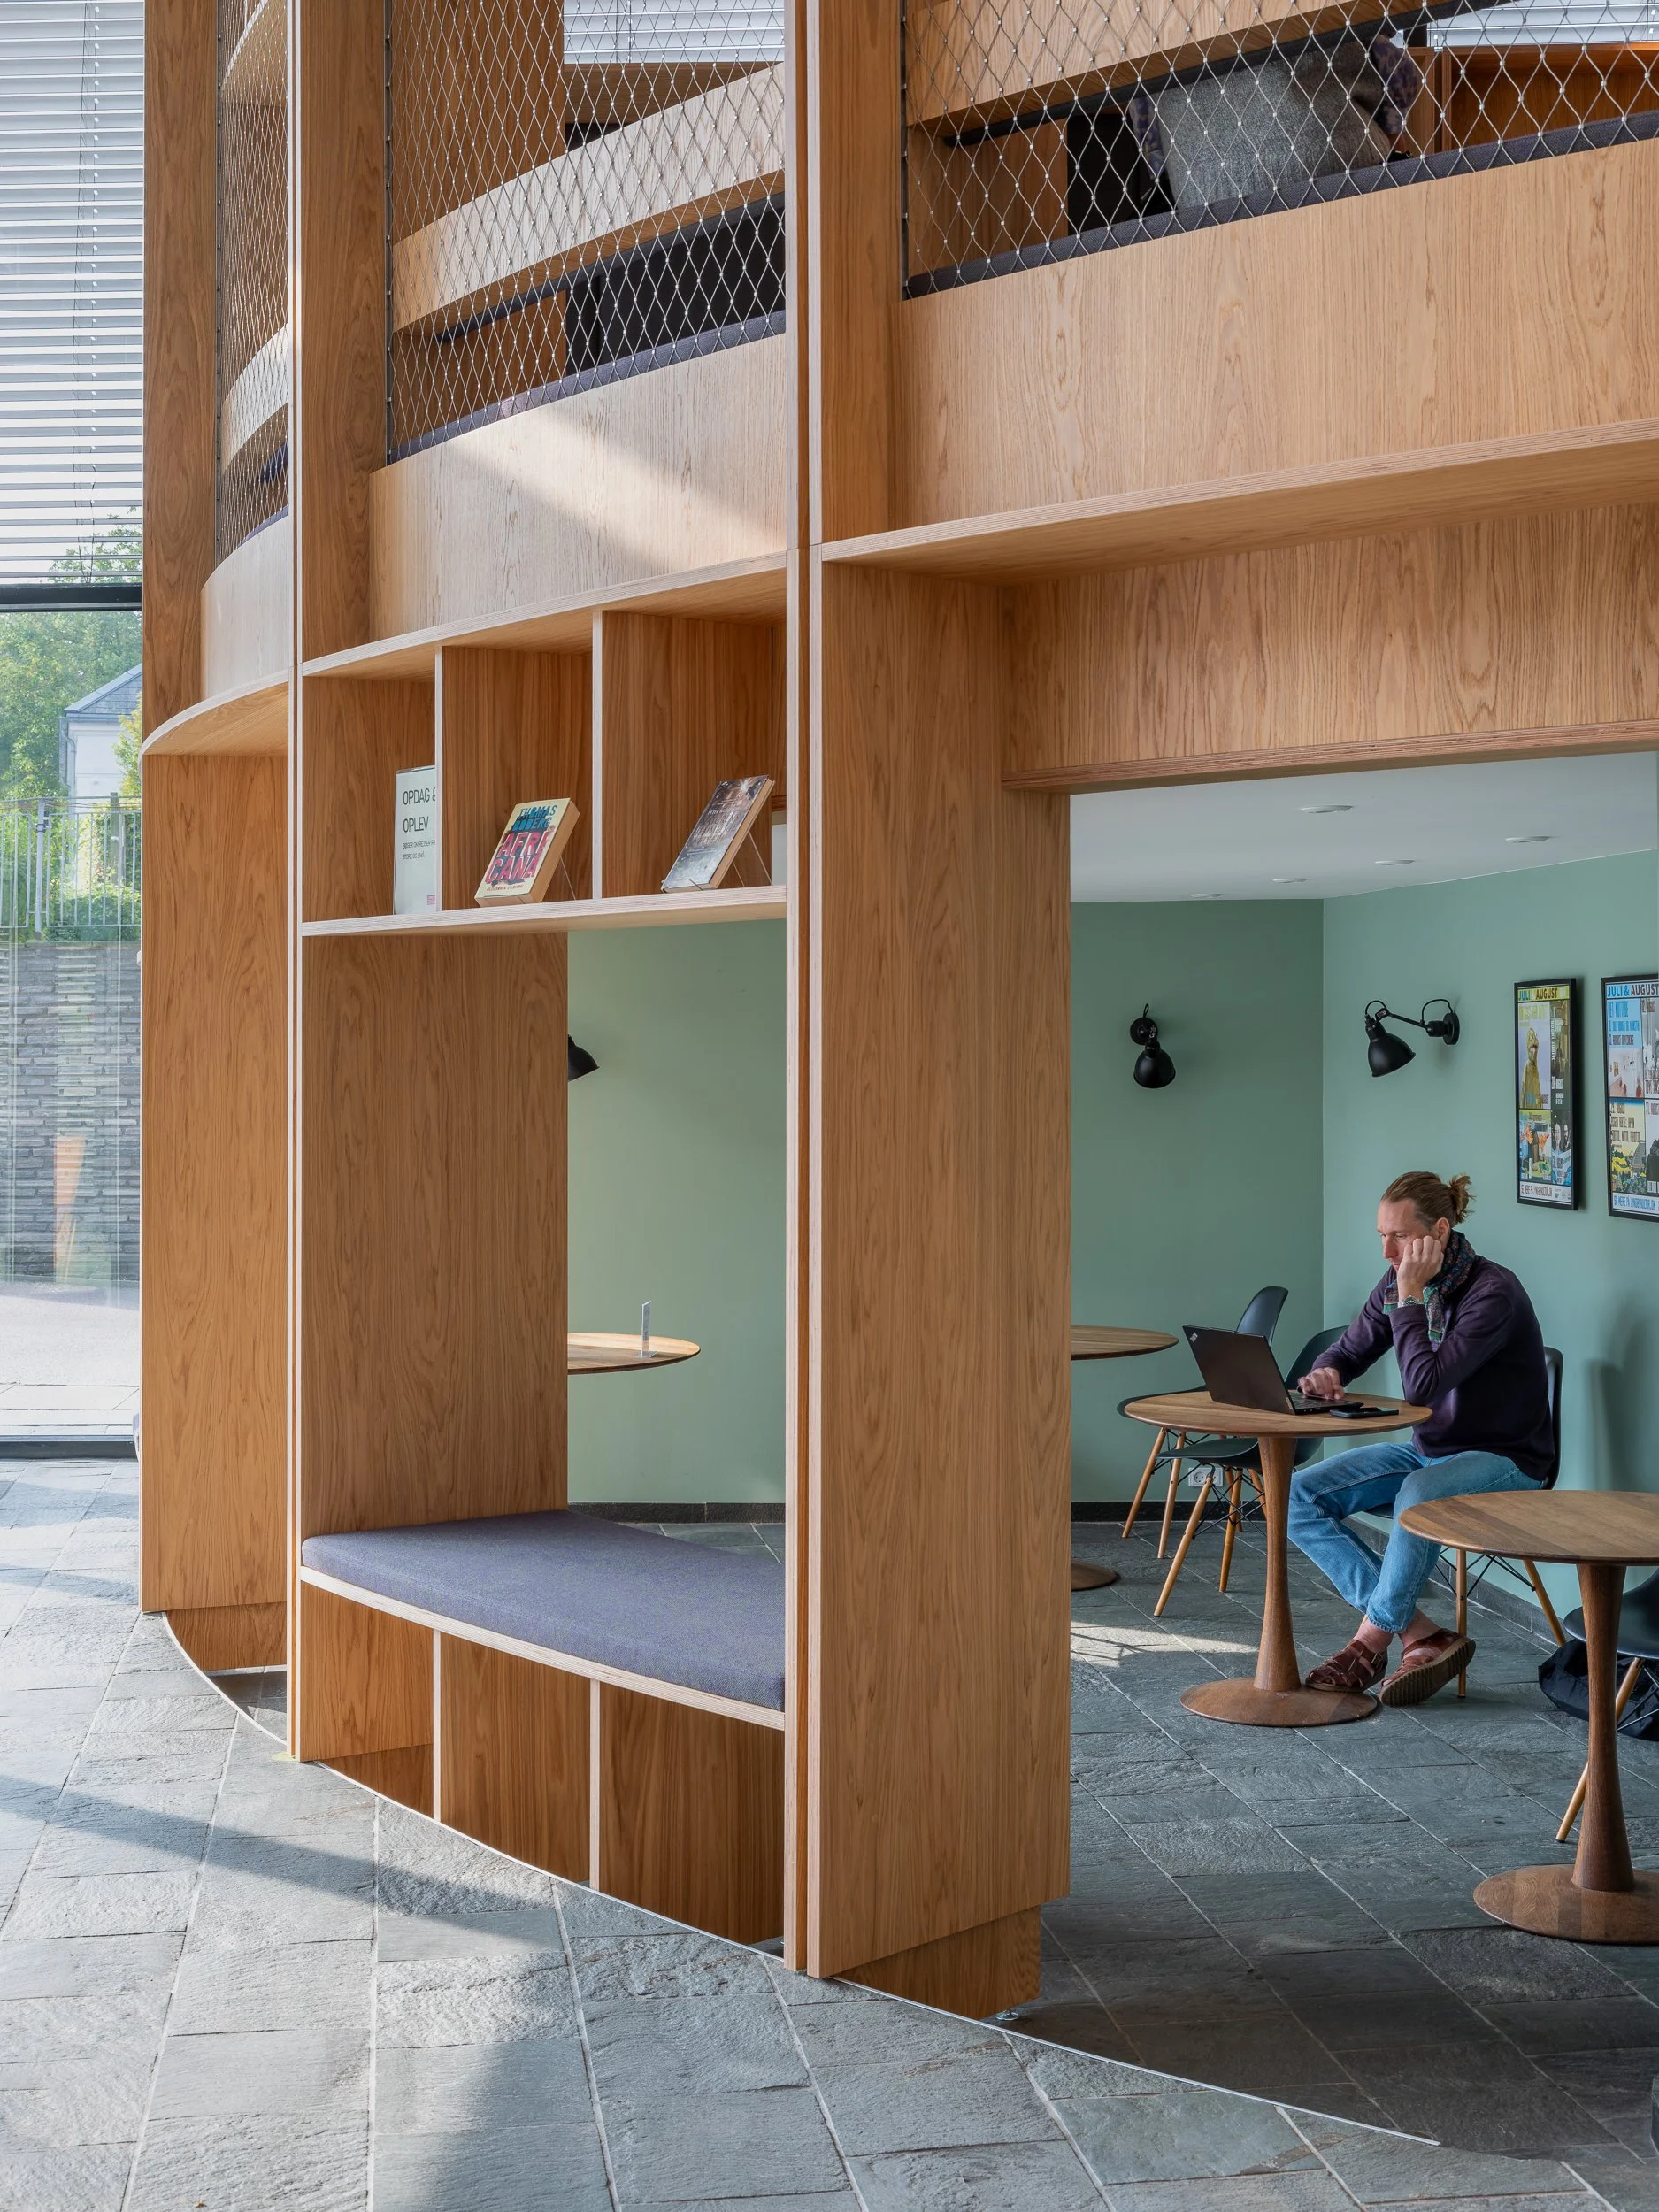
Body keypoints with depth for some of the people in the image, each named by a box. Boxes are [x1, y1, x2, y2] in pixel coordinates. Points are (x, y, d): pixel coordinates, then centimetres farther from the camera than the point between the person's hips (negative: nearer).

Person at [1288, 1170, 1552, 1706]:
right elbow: (1349, 1350, 13)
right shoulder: (1398, 1283, 1)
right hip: (1427, 1450, 8)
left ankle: (1373, 1640, -18)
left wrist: (1410, 1296, -23)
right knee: (1300, 1495, -12)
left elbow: (1422, 1385, -29)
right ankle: (1420, 1634, -18)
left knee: (1418, 1496, -40)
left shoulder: (1493, 1293, -21)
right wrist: (1325, 1375, -11)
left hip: (1502, 1459, -8)